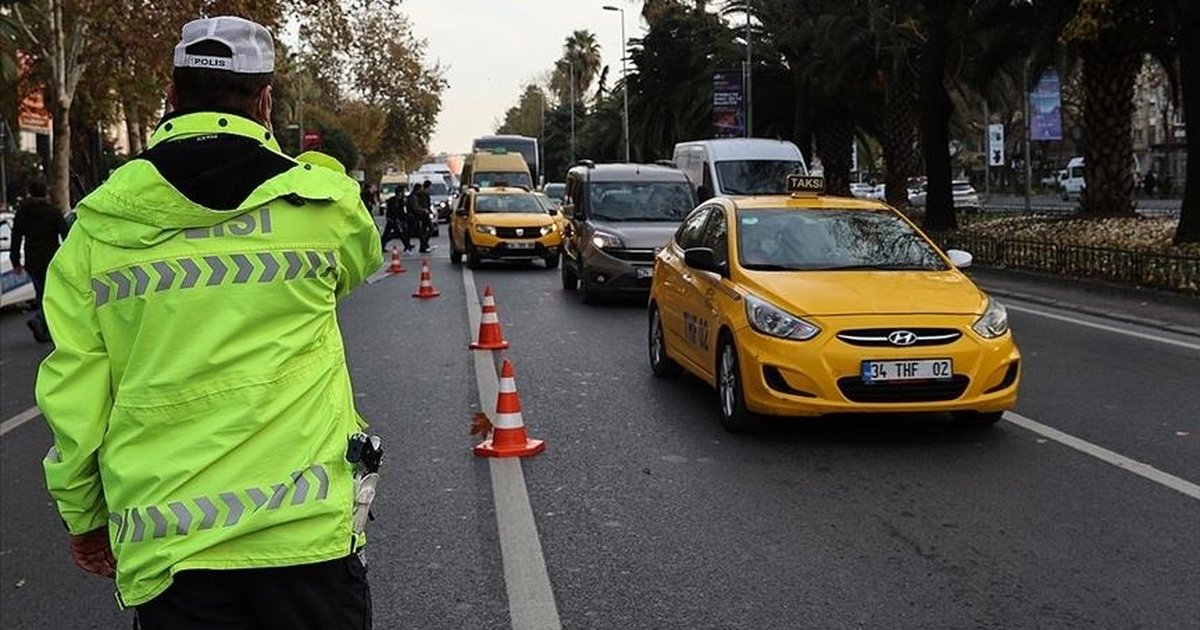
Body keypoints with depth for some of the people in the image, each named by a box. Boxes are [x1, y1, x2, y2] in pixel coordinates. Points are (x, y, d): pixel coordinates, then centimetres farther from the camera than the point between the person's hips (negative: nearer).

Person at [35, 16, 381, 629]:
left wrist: (83, 514, 16)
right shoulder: (322, 200, -3)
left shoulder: (97, 227, 0)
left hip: (165, 546, 1)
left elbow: (72, 394, 2)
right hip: (308, 528, -1)